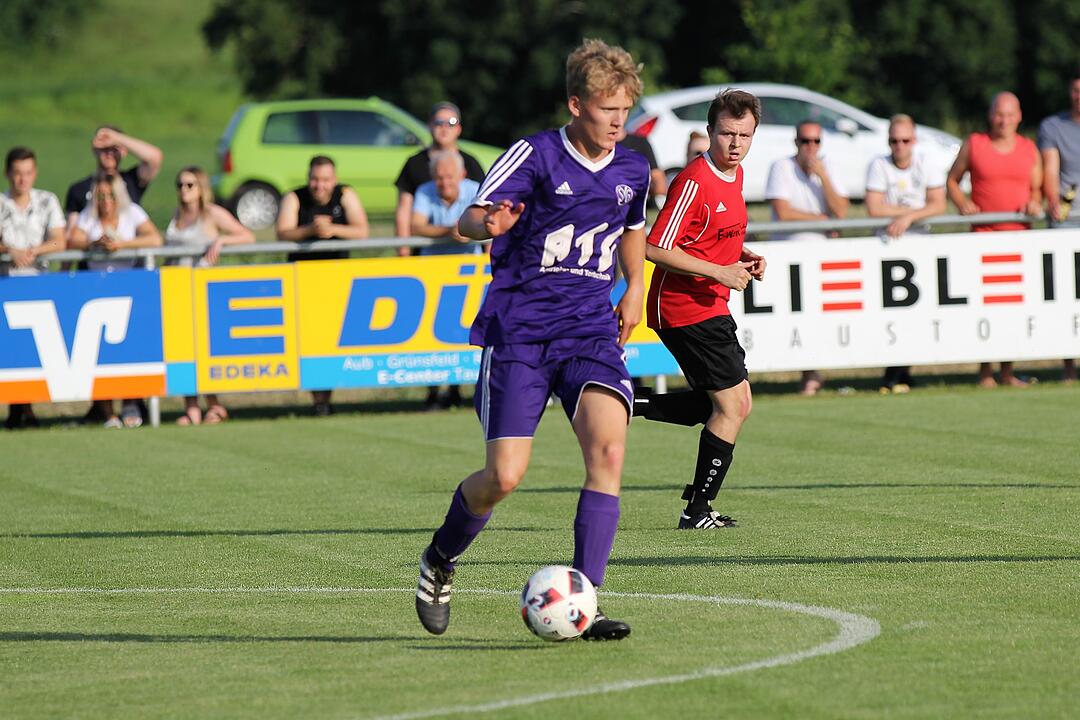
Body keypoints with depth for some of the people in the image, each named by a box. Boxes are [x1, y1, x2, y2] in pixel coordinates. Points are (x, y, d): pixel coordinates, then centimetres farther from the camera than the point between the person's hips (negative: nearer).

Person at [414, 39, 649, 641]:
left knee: (608, 447, -21)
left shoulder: (632, 172, 8)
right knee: (505, 477, -10)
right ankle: (441, 560, 23)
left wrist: (635, 288, 23)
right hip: (519, 330, -4)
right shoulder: (536, 156, -8)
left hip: (591, 328, 4)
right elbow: (470, 218, -15)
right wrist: (488, 224, -37)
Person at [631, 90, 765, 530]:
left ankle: (630, 408, 17)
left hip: (711, 306, 10)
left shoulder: (735, 175, 10)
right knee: (733, 406, -6)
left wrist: (744, 257, 7)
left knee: (735, 404, 15)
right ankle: (698, 512, 2)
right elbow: (655, 249, -22)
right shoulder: (694, 182, -19)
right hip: (687, 308, -10)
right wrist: (720, 272, -22)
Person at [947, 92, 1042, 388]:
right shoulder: (974, 144, 6)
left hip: (1019, 231, 2)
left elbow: (1037, 188, 18)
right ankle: (985, 371, -4)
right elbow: (952, 180, 13)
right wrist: (963, 203, -5)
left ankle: (1008, 371, 7)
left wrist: (1034, 203, -5)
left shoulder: (1029, 149, 13)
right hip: (983, 233, -2)